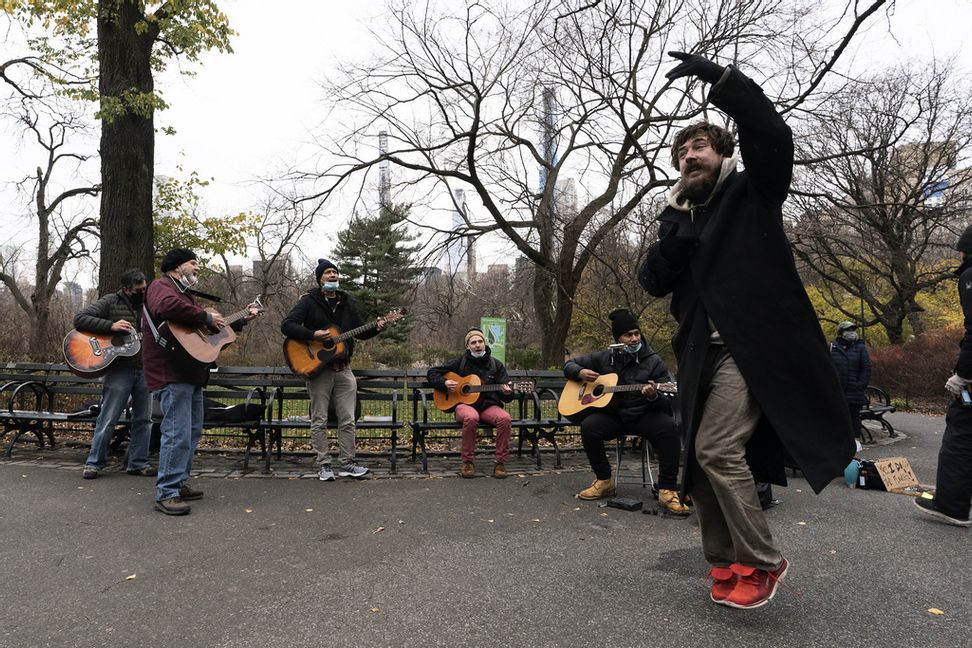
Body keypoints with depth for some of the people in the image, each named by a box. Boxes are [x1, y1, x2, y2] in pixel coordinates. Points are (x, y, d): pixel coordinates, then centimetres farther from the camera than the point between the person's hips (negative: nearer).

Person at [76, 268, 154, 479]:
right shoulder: (110, 302, -2)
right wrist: (111, 326, -19)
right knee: (108, 419, -1)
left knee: (143, 419, 8)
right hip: (118, 369, -5)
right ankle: (94, 462, 12)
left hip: (145, 369, 5)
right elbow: (79, 319, -10)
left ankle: (138, 462, 17)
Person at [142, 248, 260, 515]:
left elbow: (214, 329, 28)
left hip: (191, 375, 11)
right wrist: (206, 317, -23)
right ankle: (166, 494, -8)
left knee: (192, 431, 16)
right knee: (178, 434, -13)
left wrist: (241, 320, 24)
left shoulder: (184, 293, 25)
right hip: (172, 375, -11)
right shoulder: (161, 286, -7)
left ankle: (179, 483, 27)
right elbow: (168, 307, -33)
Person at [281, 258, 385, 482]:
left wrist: (376, 328, -4)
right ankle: (323, 465, 10)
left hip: (343, 369, 5)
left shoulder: (347, 302, 13)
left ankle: (347, 463, 12)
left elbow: (360, 331, 16)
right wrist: (313, 335, -24)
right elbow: (286, 325, -13)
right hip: (317, 368, -4)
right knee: (319, 420, 2)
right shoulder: (309, 301, -3)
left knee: (348, 420, 4)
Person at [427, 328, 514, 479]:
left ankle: (500, 462, -17)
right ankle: (467, 461, -20)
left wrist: (507, 393, -17)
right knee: (471, 417, -39)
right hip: (465, 404, -2)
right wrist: (444, 384, -7)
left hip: (488, 406, 2)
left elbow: (507, 397, 8)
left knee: (505, 418, -31)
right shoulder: (460, 362, 6)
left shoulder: (496, 365, 10)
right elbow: (431, 373, 11)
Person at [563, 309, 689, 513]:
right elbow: (569, 365, 16)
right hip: (612, 415, 2)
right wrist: (580, 372, -8)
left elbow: (667, 403, -4)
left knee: (669, 426, -32)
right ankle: (604, 481, -7)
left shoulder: (654, 362, 0)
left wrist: (653, 396, -28)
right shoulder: (604, 358, 6)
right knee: (589, 425, -28)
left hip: (644, 416, -1)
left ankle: (667, 491, -24)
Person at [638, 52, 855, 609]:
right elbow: (654, 282, 8)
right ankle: (726, 562, 19)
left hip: (753, 346, -6)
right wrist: (676, 224, -3)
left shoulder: (752, 192, 5)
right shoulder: (683, 219, 19)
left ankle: (762, 561, 1)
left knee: (717, 449, -17)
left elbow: (774, 135, -15)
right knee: (701, 456, 5)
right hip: (704, 353, 7)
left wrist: (721, 79, -21)